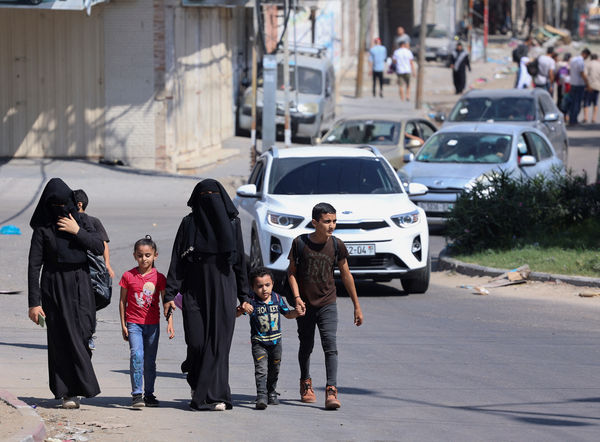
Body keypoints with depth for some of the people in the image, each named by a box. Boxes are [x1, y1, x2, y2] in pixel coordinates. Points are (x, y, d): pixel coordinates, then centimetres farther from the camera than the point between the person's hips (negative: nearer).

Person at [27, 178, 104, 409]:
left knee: (82, 334, -3)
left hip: (80, 286, 3)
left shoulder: (79, 221, 6)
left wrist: (78, 232, -15)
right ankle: (67, 392, 3)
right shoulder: (42, 229, -5)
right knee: (62, 338, -4)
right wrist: (34, 302, -12)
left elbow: (99, 248, -2)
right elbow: (34, 266, -7)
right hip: (54, 288, -3)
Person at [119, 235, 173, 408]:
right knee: (137, 355, -18)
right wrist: (123, 324, 3)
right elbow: (123, 301, 5)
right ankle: (136, 394, -17)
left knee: (150, 361, 8)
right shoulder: (128, 276, -1)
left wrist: (170, 323, -4)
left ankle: (149, 394, 19)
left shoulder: (159, 278, 1)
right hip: (134, 323, -2)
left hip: (152, 324, 2)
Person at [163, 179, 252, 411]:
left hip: (223, 290, 1)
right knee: (196, 340, -4)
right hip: (195, 289, -1)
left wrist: (244, 297, 7)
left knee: (219, 342, -6)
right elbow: (178, 261, 1)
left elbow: (240, 261, 10)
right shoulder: (189, 223, 3)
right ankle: (196, 381, 26)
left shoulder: (232, 223, 7)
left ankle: (213, 395, -5)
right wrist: (170, 294, -6)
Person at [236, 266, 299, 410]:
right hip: (259, 343, -4)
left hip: (275, 341, 4)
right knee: (261, 370, -18)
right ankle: (261, 396, -22)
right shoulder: (251, 301, -14)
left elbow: (288, 314, 12)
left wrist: (297, 312, -7)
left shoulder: (277, 299, -1)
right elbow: (235, 313, -19)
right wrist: (240, 310, -40)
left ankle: (271, 393, 36)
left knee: (274, 370, 17)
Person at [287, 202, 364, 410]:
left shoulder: (336, 245, -4)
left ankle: (331, 391, -19)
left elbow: (346, 275, 6)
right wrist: (297, 297, -13)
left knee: (330, 346, -14)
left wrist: (357, 306, 9)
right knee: (306, 346, 14)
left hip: (327, 304, 0)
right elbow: (292, 272, 1)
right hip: (305, 305, 0)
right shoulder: (300, 243, -8)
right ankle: (306, 384, 37)